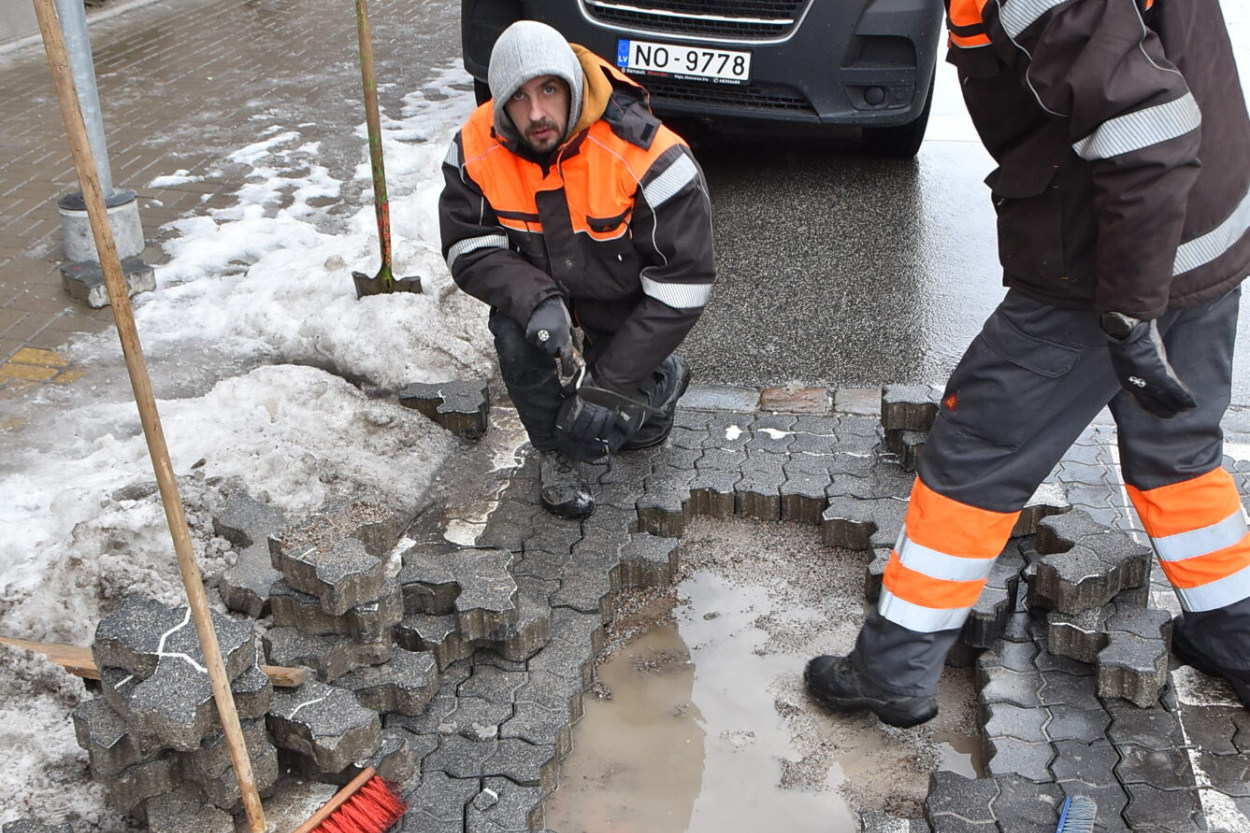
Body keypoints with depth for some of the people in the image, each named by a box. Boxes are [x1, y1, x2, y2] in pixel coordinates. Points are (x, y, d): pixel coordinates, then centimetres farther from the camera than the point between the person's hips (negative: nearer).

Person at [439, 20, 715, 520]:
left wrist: (612, 382, -28)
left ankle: (663, 377, 31)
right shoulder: (477, 150, -21)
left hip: (628, 302, -2)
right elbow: (469, 248, -17)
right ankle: (555, 454, -1)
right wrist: (535, 300, -40)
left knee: (629, 427, -8)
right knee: (515, 334, -30)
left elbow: (683, 282, -29)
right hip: (542, 286, 2)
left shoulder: (646, 157, -33)